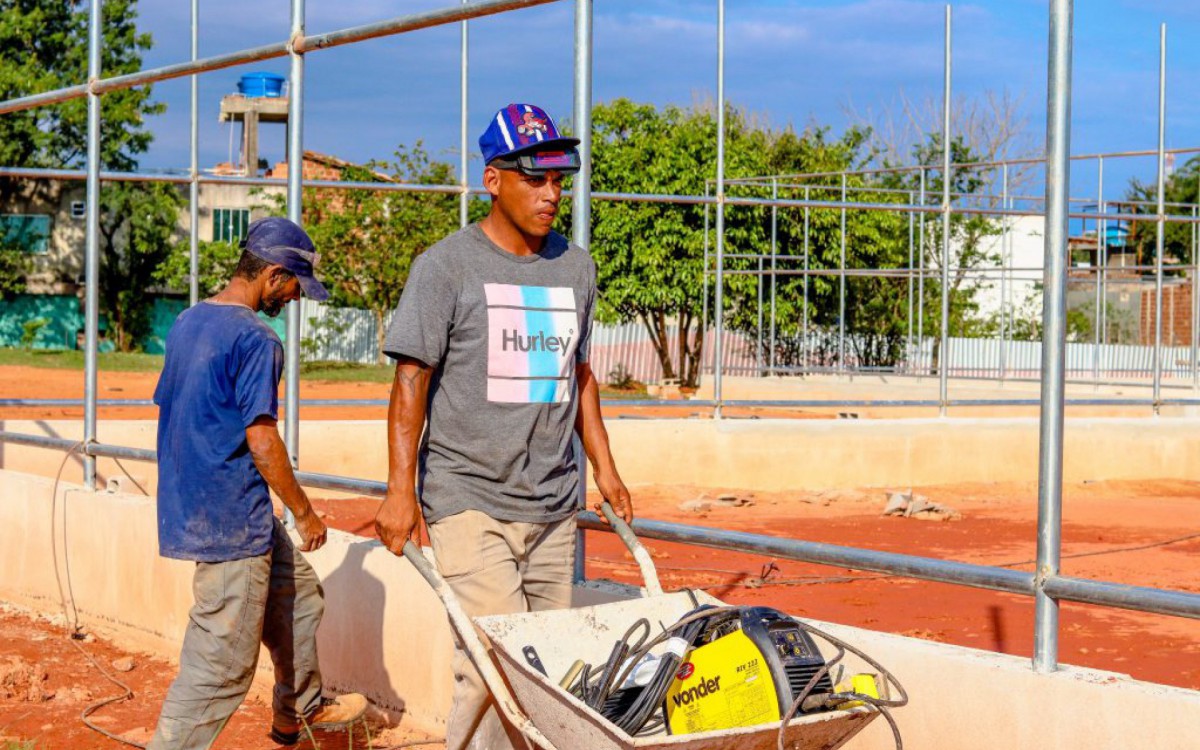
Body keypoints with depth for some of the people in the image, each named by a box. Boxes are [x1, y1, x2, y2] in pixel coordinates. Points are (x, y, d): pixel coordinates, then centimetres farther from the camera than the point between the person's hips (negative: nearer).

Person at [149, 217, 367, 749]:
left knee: (297, 596, 27)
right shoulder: (255, 339, -18)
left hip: (192, 504, 10)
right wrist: (304, 513, -10)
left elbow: (167, 408, 18)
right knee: (223, 661, -5)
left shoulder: (187, 323, 10)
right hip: (234, 520, -10)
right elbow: (261, 438, -21)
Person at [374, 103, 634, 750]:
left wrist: (604, 468, 19)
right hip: (469, 500, -5)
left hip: (554, 505, 6)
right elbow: (412, 380, -7)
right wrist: (401, 490, -15)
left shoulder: (576, 267, 13)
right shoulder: (446, 265, -4)